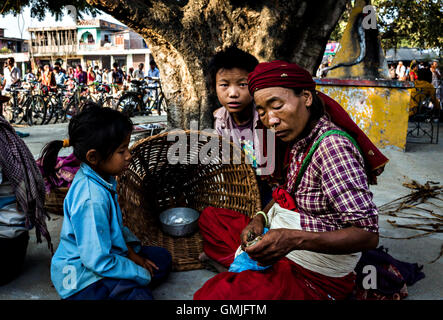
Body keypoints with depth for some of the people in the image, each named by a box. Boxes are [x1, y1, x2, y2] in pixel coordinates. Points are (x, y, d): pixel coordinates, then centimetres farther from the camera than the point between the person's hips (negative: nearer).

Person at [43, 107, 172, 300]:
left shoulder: (101, 178, -3)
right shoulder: (92, 200, -32)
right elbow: (98, 261, -27)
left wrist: (131, 252, 4)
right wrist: (142, 275, -15)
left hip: (102, 255, 10)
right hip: (81, 279, -9)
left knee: (162, 258, 12)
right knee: (140, 294, -28)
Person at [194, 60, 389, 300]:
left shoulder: (332, 146, -24)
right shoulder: (299, 139, 3)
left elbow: (368, 234, -25)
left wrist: (294, 239, -35)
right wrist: (260, 218, -2)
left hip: (315, 271, -9)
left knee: (211, 294, -28)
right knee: (208, 216, 16)